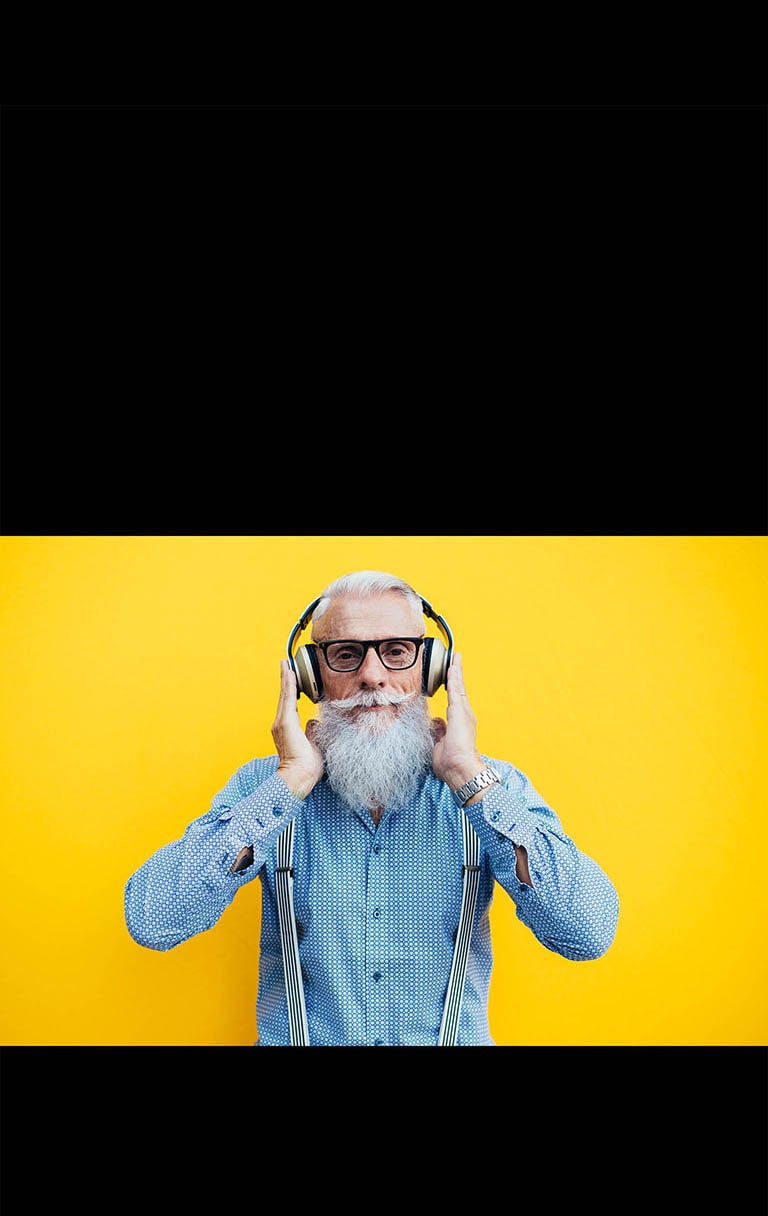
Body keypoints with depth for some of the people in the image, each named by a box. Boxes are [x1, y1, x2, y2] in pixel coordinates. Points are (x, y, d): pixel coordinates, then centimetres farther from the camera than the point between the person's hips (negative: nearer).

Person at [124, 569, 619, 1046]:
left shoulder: (494, 787, -3)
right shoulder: (262, 786, -3)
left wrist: (468, 774, -17)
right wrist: (291, 781, -16)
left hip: (455, 1038, 1)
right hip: (294, 1039, 0)